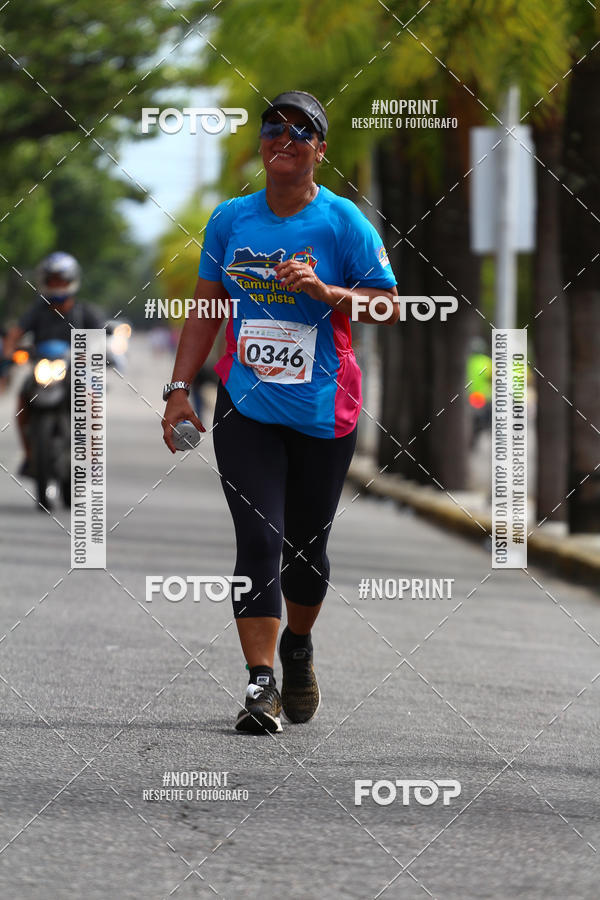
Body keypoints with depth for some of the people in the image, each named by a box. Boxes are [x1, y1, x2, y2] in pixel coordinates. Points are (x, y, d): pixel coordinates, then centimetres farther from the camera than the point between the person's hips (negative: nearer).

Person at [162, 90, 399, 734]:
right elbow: (205, 310, 12)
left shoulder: (342, 221, -3)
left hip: (322, 410, -1)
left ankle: (297, 647, 38)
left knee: (305, 545, 10)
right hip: (245, 407, 1)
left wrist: (325, 291, -20)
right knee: (258, 540, -12)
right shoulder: (230, 219, 6)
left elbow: (389, 307, -5)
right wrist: (179, 388, 5)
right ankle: (260, 685, -13)